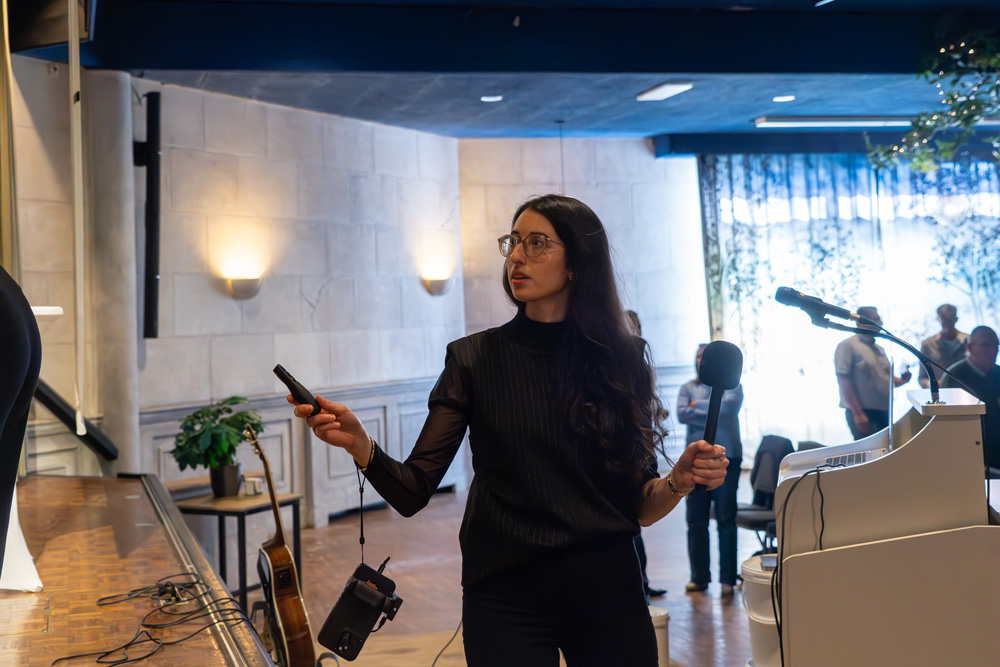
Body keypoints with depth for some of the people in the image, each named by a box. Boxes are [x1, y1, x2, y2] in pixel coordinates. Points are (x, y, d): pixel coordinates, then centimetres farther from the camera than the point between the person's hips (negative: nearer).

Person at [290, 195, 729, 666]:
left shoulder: (620, 360, -1)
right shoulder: (474, 358, -3)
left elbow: (639, 507, 2)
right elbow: (412, 493, -10)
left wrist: (680, 481, -18)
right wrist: (358, 445, -27)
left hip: (608, 591, 2)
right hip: (507, 595, -1)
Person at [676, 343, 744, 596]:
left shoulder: (731, 385, 8)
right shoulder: (688, 388, 13)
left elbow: (729, 405, -12)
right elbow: (682, 414, -3)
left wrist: (698, 406, -3)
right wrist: (714, 411, -7)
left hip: (726, 457, -2)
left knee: (726, 519, -2)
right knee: (696, 520, 3)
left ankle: (727, 578, 5)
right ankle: (699, 576, 13)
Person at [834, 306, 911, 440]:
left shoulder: (879, 349, 19)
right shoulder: (847, 346, -7)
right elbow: (843, 381, -15)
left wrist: (901, 380, 2)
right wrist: (858, 414, -21)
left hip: (884, 413, 8)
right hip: (863, 413, -8)